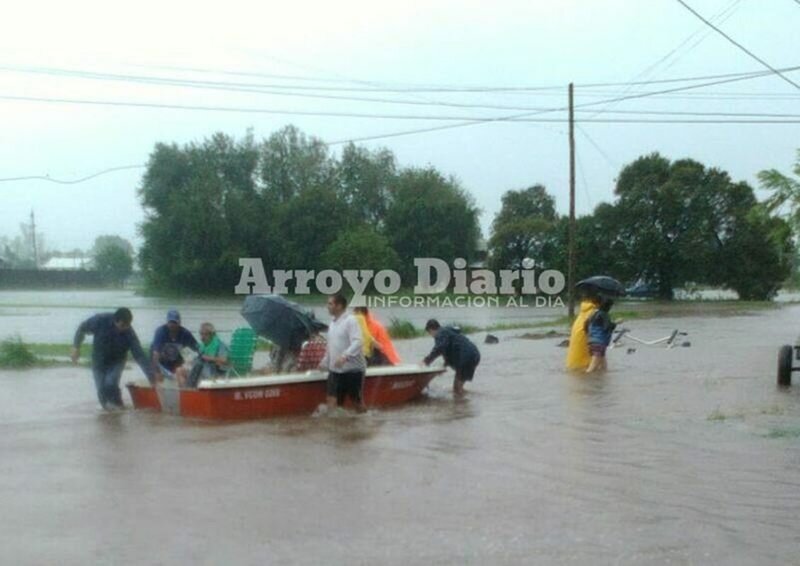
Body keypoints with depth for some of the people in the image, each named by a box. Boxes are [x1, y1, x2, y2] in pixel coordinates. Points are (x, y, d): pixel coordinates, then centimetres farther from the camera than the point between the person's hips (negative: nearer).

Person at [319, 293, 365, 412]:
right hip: (335, 369, 7)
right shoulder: (332, 323, 12)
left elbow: (357, 343, -26)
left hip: (353, 368, -7)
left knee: (357, 399, 6)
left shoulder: (350, 320, -14)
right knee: (331, 398, 0)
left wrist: (345, 356, -39)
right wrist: (324, 362, 21)